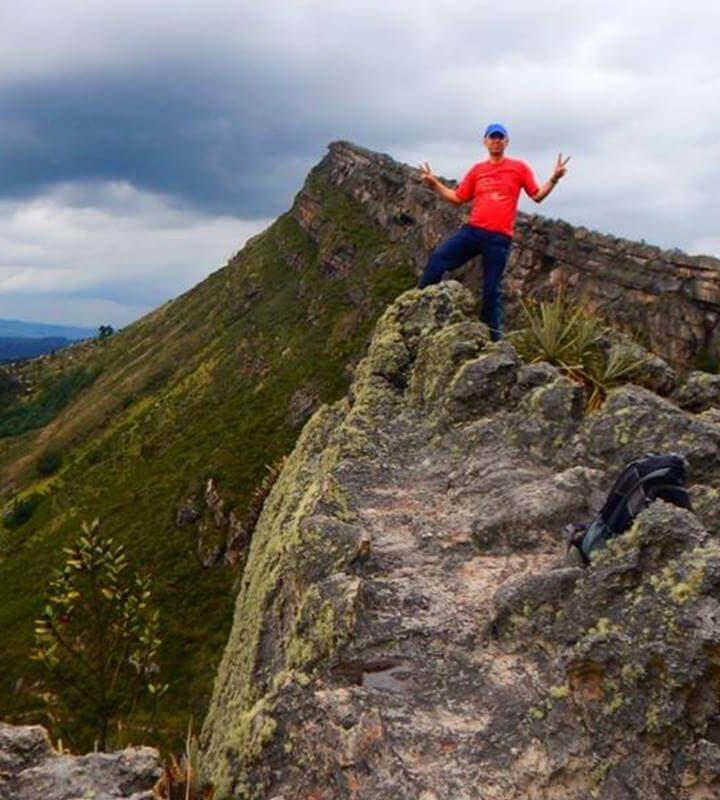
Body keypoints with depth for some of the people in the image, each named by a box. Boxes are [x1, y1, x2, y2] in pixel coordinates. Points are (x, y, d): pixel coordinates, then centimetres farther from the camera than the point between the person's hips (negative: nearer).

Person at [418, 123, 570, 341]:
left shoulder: (519, 167, 6)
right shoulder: (477, 169, 12)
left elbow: (537, 195, 6)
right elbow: (457, 198, 16)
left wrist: (554, 179, -9)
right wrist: (434, 184, 7)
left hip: (499, 237, -2)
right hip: (473, 230, 3)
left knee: (491, 288, 0)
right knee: (438, 257, -17)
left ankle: (493, 337, 10)